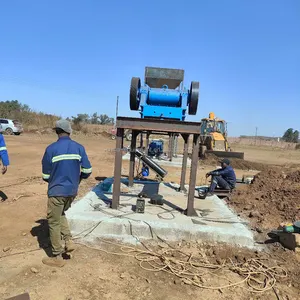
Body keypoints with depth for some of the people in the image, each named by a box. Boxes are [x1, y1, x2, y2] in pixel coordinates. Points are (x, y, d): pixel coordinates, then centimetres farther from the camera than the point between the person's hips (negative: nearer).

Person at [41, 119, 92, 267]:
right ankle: (69, 241, 19)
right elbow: (87, 170, -4)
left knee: (54, 222, 10)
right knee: (60, 214, 29)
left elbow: (46, 175, -4)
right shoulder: (79, 148, -3)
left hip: (56, 191, -4)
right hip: (72, 190, 5)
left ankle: (57, 257, 20)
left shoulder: (51, 149, -11)